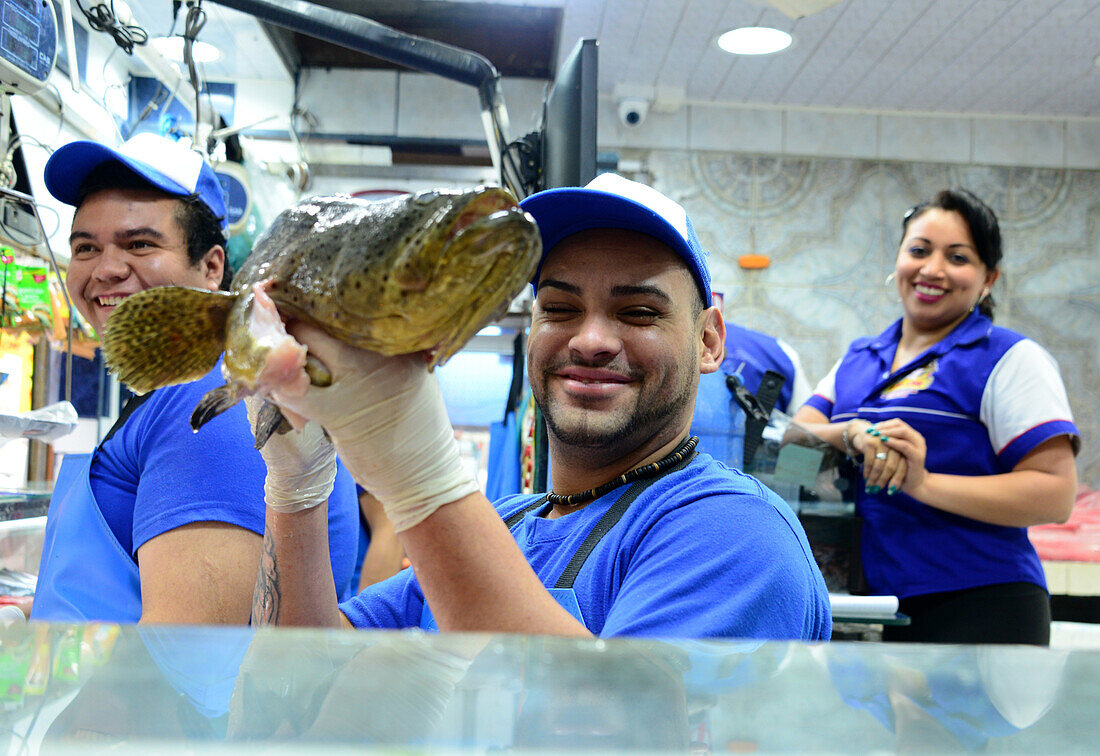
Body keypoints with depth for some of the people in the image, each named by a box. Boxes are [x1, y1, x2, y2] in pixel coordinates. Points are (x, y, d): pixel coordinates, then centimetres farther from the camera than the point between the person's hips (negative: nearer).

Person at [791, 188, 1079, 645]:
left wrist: (925, 484, -21)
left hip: (978, 611, -5)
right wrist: (854, 435, -17)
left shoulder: (1010, 360, -3)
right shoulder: (857, 361, 16)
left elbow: (1055, 494, -12)